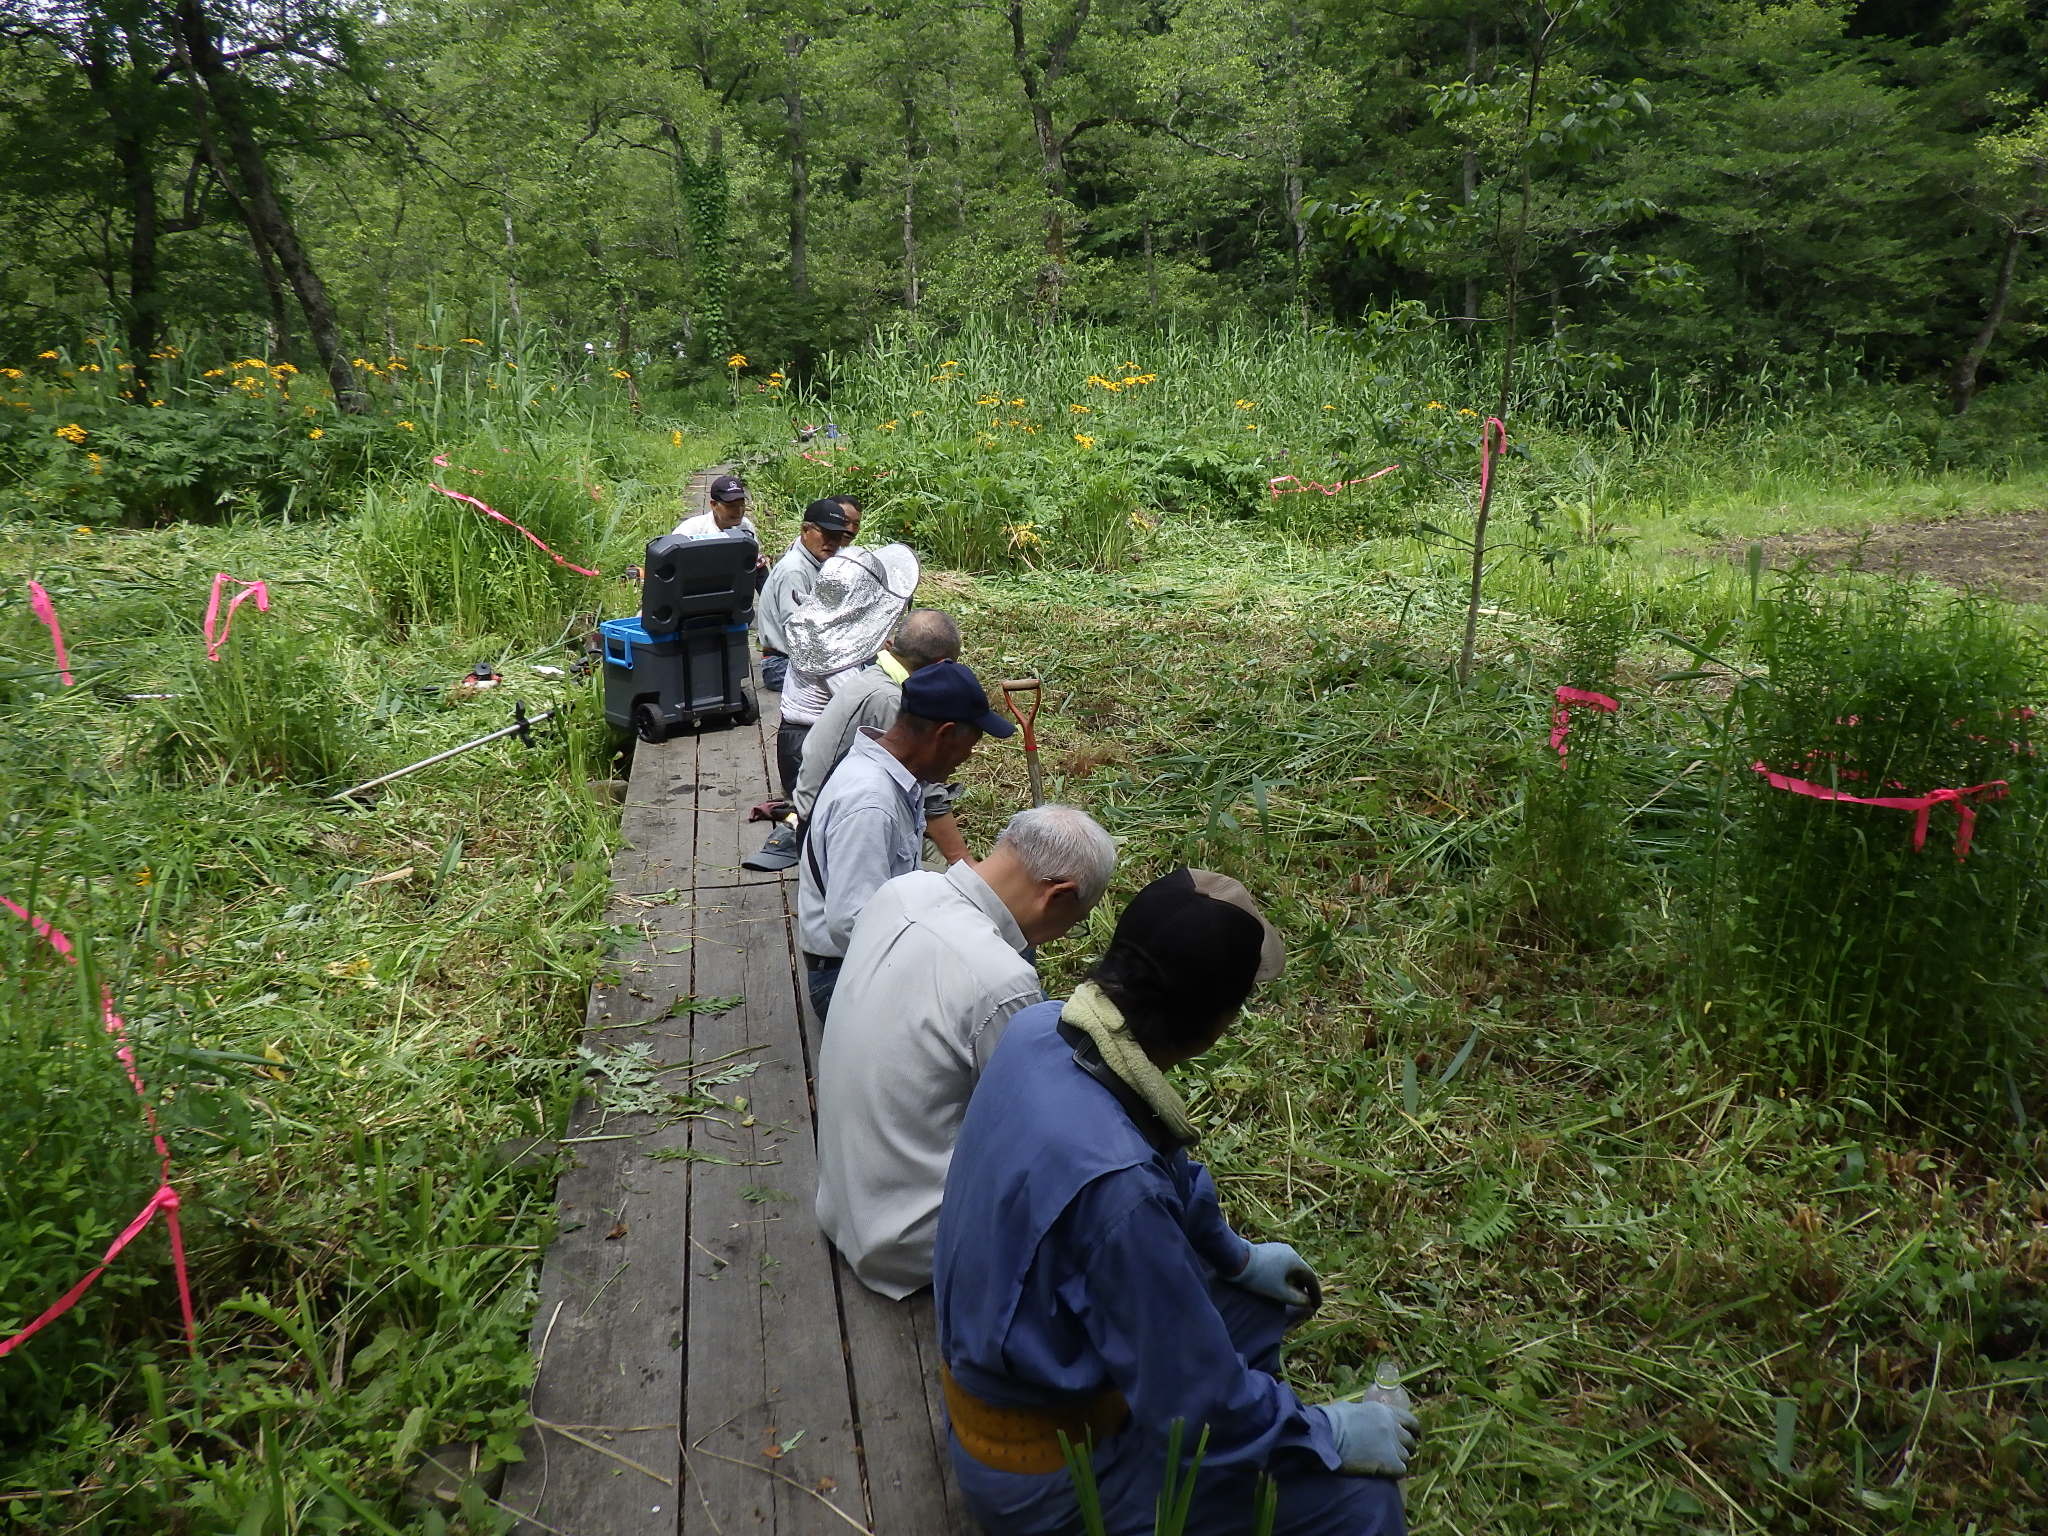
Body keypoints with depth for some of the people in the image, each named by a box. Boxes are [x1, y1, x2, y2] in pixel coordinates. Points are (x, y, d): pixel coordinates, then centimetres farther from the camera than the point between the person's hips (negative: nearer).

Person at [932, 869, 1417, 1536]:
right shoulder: (1113, 1184, -39)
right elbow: (1198, 1407, -26)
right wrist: (1331, 1433, -9)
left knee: (1265, 1299, 20)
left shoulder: (1039, 1029, -14)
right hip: (1043, 1471, -8)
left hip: (1006, 1341, 8)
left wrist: (1238, 1256, 18)